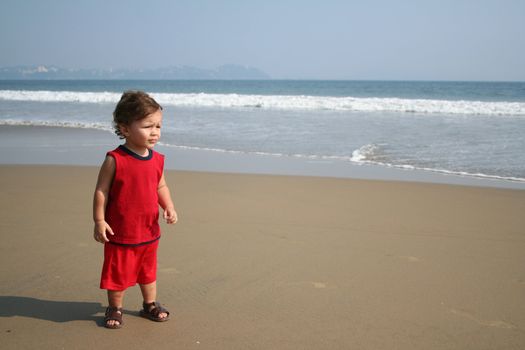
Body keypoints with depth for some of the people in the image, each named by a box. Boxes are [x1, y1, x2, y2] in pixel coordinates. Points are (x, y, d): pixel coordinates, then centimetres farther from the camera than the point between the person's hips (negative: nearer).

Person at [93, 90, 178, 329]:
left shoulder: (157, 160, -1)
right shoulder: (114, 160, -18)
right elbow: (101, 191, -13)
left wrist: (169, 207, -5)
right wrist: (99, 221, -15)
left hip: (149, 231, 5)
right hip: (120, 233, -5)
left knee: (148, 271, 21)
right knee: (117, 273, 10)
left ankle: (150, 305, 39)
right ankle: (115, 309, 30)